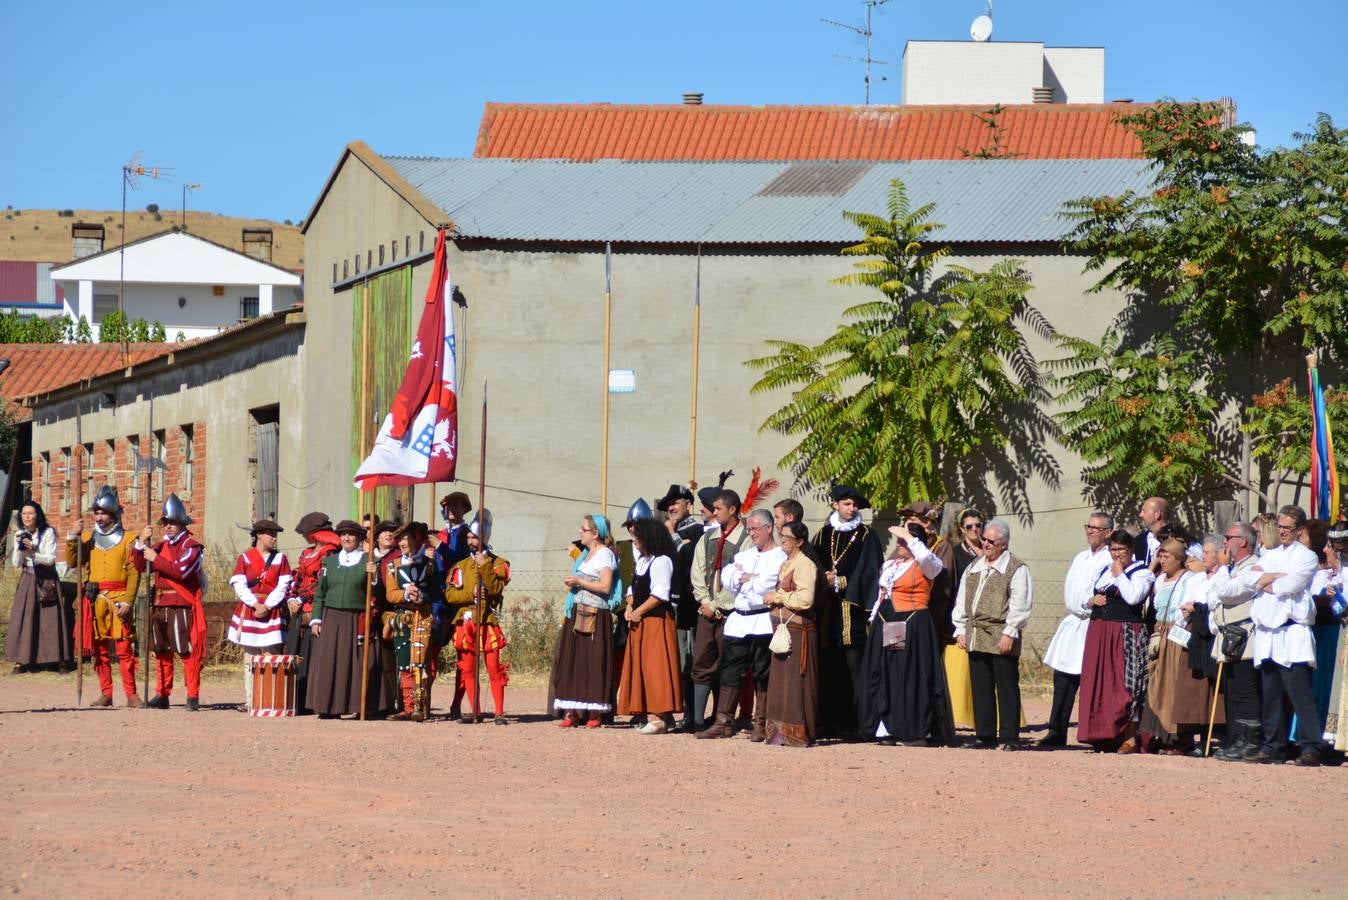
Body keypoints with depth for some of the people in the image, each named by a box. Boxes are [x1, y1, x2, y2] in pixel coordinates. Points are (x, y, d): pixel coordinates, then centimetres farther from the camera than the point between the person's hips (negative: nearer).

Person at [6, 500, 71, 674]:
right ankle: (21, 660, -2)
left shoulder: (48, 533, -6)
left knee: (51, 619, -5)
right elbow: (16, 564, 3)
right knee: (24, 618, -4)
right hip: (28, 580, 3)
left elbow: (51, 559, -12)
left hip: (47, 580, -3)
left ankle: (60, 659, 1)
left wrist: (33, 553, -27)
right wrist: (19, 548, -15)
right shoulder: (20, 535, 4)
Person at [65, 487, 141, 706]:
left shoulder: (127, 539, 2)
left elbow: (134, 573, -3)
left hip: (118, 600, -4)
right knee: (99, 650, 6)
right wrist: (73, 538, -10)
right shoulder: (88, 538, 13)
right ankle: (106, 694, 11)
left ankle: (131, 695, -8)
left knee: (124, 648, -9)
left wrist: (128, 602, -12)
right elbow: (72, 561, 2)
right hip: (94, 601, 4)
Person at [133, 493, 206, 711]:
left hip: (183, 605, -7)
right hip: (160, 605, 7)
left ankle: (193, 696, -8)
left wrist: (155, 558, -16)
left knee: (188, 652, -8)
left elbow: (180, 570, -20)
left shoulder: (191, 546, -4)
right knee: (161, 652, 10)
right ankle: (162, 695, 17)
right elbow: (140, 565, 13)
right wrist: (142, 543, -2)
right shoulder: (163, 544, 17)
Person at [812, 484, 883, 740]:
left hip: (852, 610, -4)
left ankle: (852, 723, -7)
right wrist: (825, 581, -5)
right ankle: (828, 722, 7)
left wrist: (840, 582, -9)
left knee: (854, 669, -8)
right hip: (827, 611, 4)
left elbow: (869, 572, -2)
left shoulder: (866, 536, 5)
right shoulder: (823, 535, 15)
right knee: (828, 669, 3)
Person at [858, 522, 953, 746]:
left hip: (913, 627, -7)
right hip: (886, 627, 7)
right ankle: (888, 729, 10)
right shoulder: (889, 565, 17)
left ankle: (917, 730, -1)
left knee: (912, 677, -6)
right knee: (885, 678, 6)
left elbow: (926, 556, -29)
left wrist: (907, 536, -19)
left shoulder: (924, 566, -5)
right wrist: (873, 618, 17)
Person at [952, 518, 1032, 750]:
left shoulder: (1016, 569, -2)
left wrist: (1009, 633, -14)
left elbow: (1019, 605, -8)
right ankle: (985, 735, 13)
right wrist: (960, 630, 11)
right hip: (975, 638, 6)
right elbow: (961, 602, 21)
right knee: (981, 688, 7)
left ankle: (1010, 737, -1)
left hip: (1001, 638, -6)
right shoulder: (973, 569, 19)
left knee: (1006, 688, -4)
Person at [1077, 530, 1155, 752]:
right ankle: (1103, 736, 11)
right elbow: (1087, 598, 25)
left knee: (1124, 683, -9)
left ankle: (1130, 737, -7)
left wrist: (1120, 573, -9)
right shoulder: (1104, 572, 19)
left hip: (1126, 633, -7)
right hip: (1099, 632, 7)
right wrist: (1092, 601, 2)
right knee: (1099, 682, 5)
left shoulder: (1141, 572, -3)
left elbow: (1133, 597, -20)